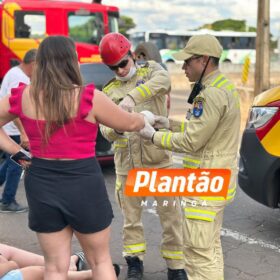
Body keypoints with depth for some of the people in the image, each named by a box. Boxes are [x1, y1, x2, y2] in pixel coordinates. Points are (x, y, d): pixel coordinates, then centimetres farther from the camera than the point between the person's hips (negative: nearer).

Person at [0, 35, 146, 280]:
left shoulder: (23, 97, -3)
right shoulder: (88, 98, -14)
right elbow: (130, 124, 0)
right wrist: (146, 117, 21)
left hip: (41, 185, 4)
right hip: (83, 184, -3)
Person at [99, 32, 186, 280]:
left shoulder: (151, 70, 2)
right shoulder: (109, 91, 9)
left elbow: (162, 79, -24)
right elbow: (105, 129, -1)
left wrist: (132, 97, -38)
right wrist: (114, 129, -26)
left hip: (159, 159, -2)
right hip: (127, 163, 3)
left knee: (170, 214, 4)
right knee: (131, 215, 13)